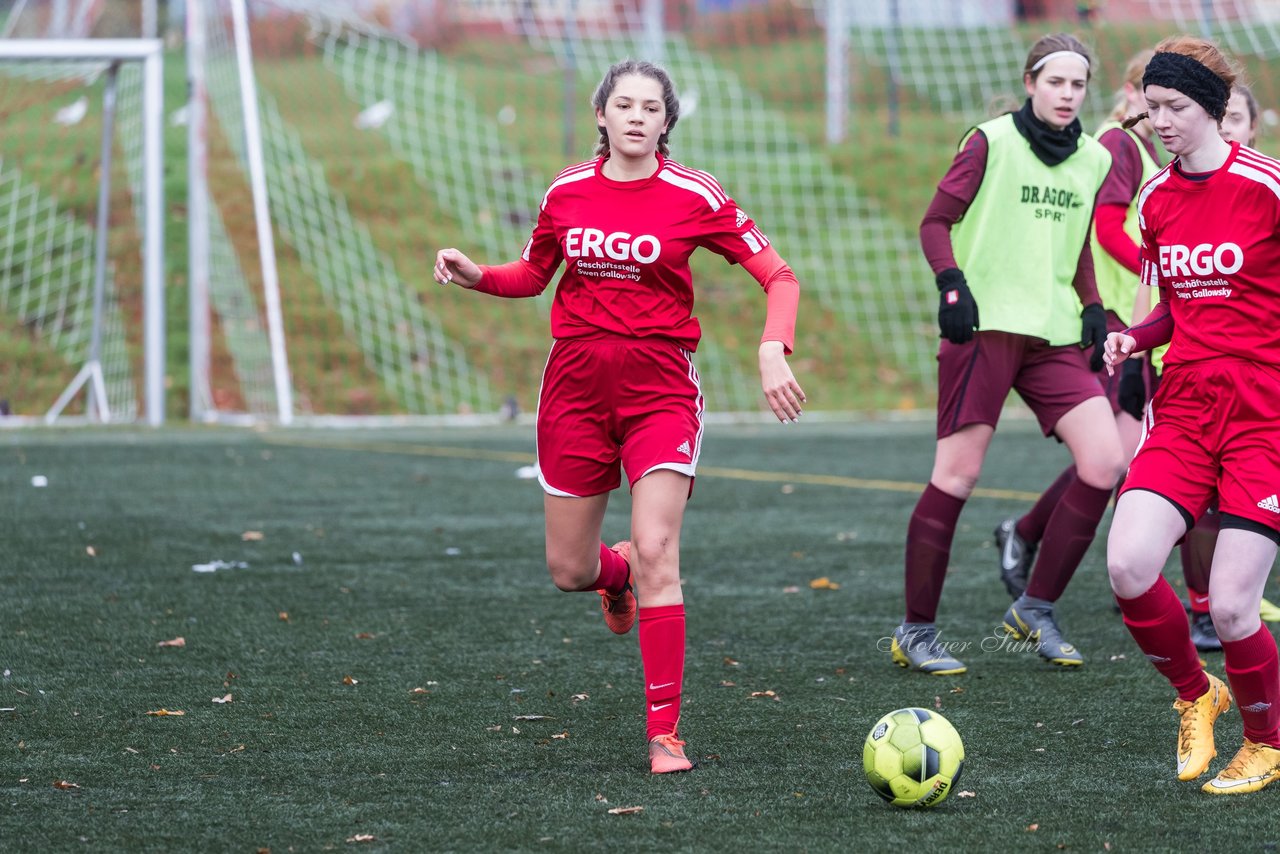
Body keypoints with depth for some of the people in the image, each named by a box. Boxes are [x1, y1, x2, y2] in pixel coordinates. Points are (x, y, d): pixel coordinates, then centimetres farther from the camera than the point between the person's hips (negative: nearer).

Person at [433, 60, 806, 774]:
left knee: (657, 554, -16)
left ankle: (665, 734, -11)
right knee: (568, 571, 7)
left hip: (659, 387, -3)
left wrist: (774, 351, -20)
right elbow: (533, 275, 20)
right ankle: (617, 571, 47)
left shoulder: (694, 196, -6)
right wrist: (475, 275, 0)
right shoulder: (568, 192, 4)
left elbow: (779, 276, -4)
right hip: (576, 386, 3)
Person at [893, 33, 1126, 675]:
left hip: (1054, 335, 6)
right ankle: (915, 632, 2)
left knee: (1105, 463, -7)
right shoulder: (992, 142, -3)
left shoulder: (1094, 160, 14)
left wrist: (1092, 310, 12)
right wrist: (951, 281, -16)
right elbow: (936, 221, -1)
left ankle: (1035, 609, 6)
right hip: (985, 326, -6)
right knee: (958, 473, -8)